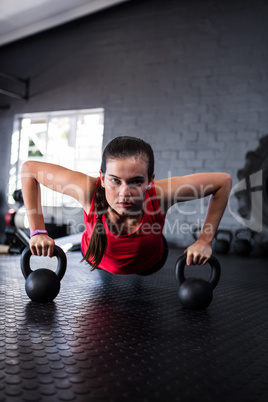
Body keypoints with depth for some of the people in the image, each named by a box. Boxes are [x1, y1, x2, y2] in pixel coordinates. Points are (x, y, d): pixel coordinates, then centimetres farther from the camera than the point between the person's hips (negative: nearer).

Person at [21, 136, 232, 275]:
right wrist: (38, 231, -32)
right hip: (96, 259, 0)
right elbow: (29, 169, -29)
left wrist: (204, 241, -29)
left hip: (149, 265, 0)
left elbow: (224, 181, -30)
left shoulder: (160, 194, -43)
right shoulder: (89, 190, -43)